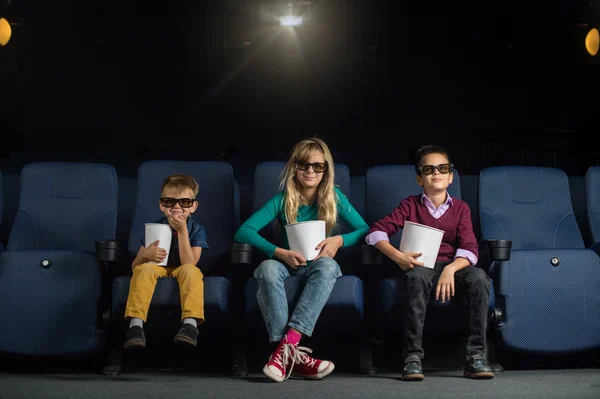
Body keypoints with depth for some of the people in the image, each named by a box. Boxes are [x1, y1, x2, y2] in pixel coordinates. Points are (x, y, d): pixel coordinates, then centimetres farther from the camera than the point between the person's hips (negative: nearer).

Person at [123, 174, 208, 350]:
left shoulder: (197, 230, -8)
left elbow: (189, 263, -21)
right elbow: (135, 266, -4)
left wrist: (182, 231, -25)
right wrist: (145, 254, -28)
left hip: (180, 271, -1)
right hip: (158, 269, 1)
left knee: (190, 270, -35)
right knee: (145, 268, -33)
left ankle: (190, 323, -50)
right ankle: (136, 324, -45)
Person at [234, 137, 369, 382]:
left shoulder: (334, 198, 0)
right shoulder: (283, 200, -4)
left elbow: (365, 230, 0)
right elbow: (243, 232, -13)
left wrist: (339, 240, -19)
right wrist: (281, 253, -25)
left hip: (319, 263, 0)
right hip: (288, 264, 0)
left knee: (327, 265, -36)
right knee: (267, 268, -35)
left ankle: (287, 346, -47)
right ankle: (293, 354, -45)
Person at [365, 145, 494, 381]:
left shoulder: (460, 208, 10)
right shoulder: (410, 206, 9)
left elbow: (469, 248, -4)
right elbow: (375, 232, -1)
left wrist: (450, 269, -25)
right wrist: (397, 256, -19)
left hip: (453, 266, 1)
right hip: (419, 264, -1)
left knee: (479, 277, -31)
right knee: (417, 277, -38)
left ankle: (475, 356, -28)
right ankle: (412, 356, -36)